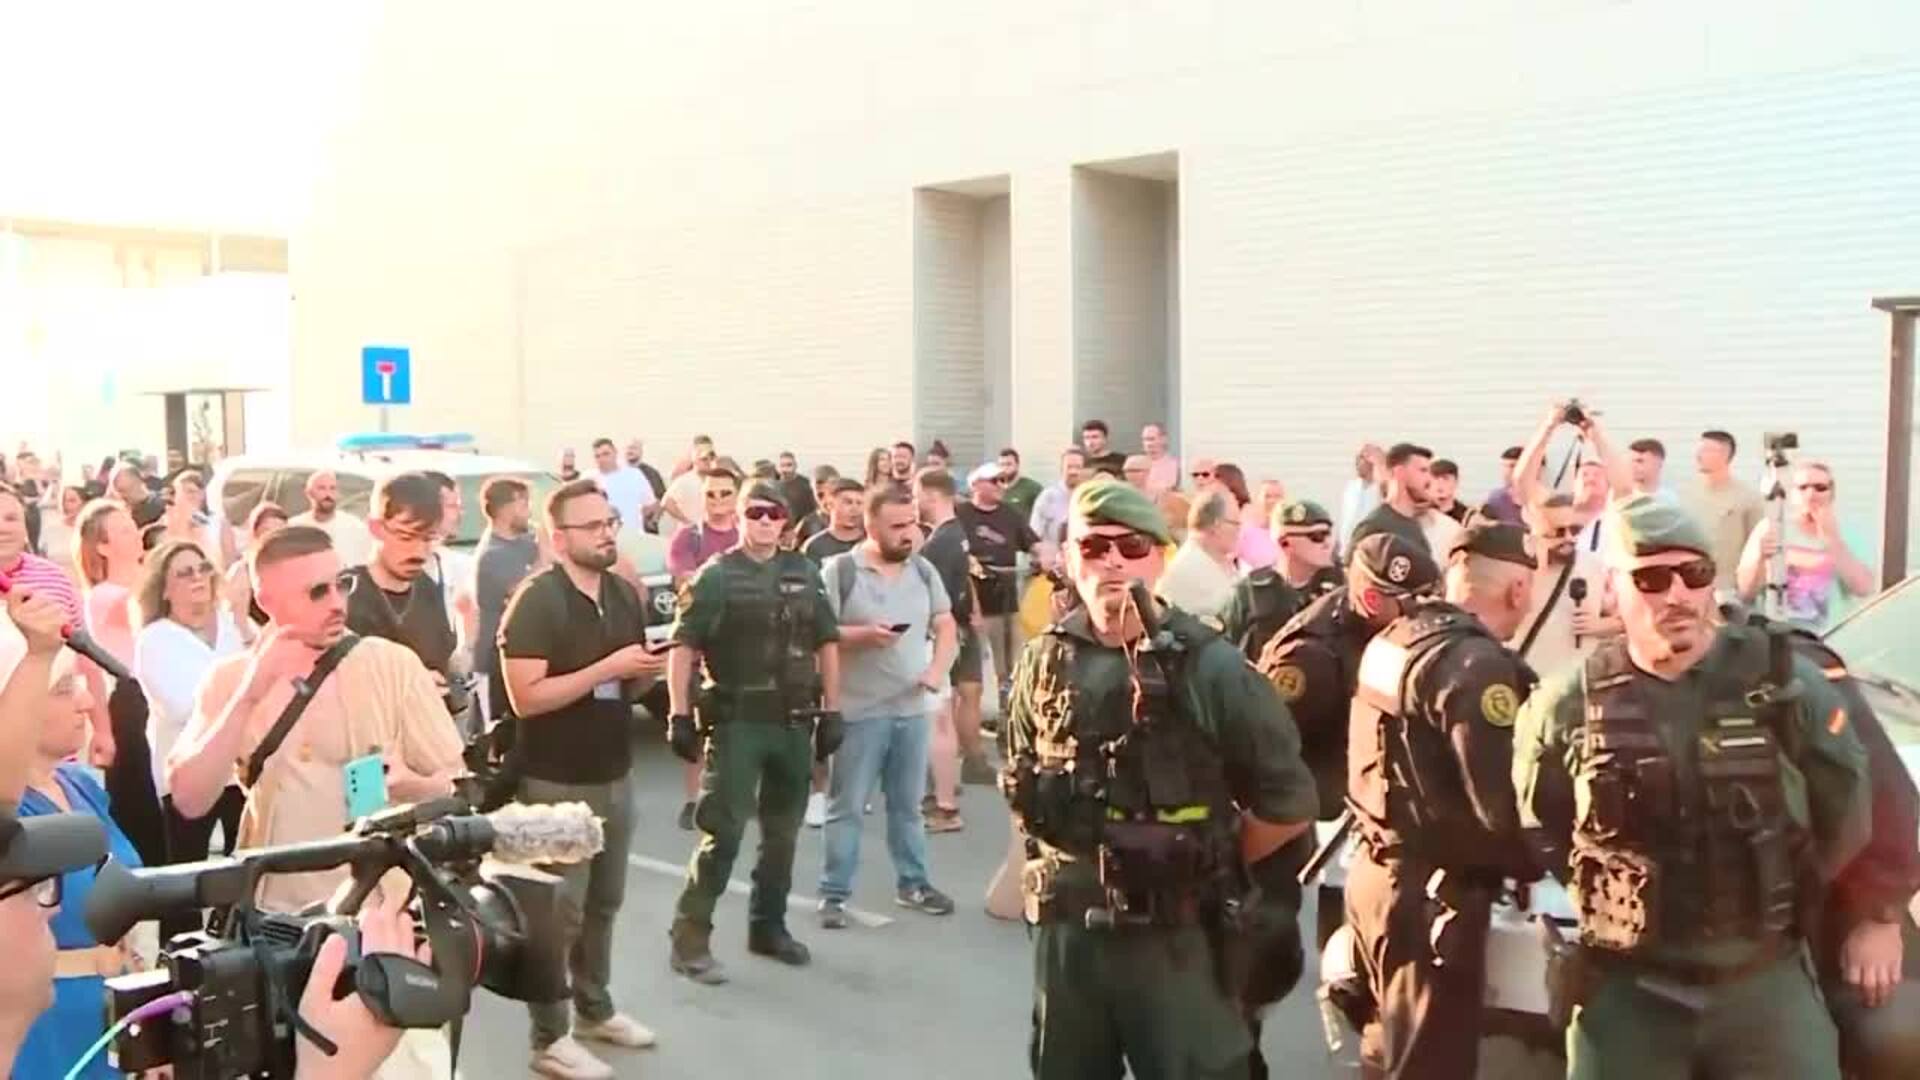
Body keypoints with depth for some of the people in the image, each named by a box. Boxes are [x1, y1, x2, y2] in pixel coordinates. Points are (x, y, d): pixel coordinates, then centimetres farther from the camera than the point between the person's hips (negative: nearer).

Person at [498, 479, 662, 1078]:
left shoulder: (626, 595, 8)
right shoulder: (535, 602, -16)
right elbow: (526, 697, -23)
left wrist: (650, 668, -5)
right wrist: (609, 668, -25)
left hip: (616, 774, 7)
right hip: (556, 782, -7)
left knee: (604, 901, 17)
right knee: (559, 909, -1)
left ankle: (595, 1009, 33)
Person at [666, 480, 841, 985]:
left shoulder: (804, 574, 10)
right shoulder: (717, 576, -3)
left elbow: (827, 644, 13)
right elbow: (683, 646, -7)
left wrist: (831, 711, 7)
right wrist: (680, 716, -14)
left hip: (795, 723, 5)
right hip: (736, 722, -5)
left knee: (782, 833, 13)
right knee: (723, 833, -8)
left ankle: (768, 926, 28)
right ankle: (690, 937, 1)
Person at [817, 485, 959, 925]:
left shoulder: (924, 570, 7)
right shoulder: (839, 571, -9)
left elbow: (945, 625, 12)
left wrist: (937, 668, -4)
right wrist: (864, 635, -24)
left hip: (914, 708, 5)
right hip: (860, 711, -5)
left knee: (908, 804, 16)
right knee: (847, 806, 2)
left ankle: (912, 883, 29)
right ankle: (833, 894, 9)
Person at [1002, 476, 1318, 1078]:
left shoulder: (1207, 665, -9)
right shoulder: (1046, 662, 3)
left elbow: (1289, 801, -4)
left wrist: (1212, 862, 2)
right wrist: (1068, 866, 8)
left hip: (1178, 937, -4)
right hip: (1066, 929, 4)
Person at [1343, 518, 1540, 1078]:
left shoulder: (1391, 640, 7)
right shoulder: (1477, 663, -20)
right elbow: (1502, 805, -24)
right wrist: (1536, 864, -4)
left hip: (1376, 872, 9)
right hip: (1434, 892, -9)